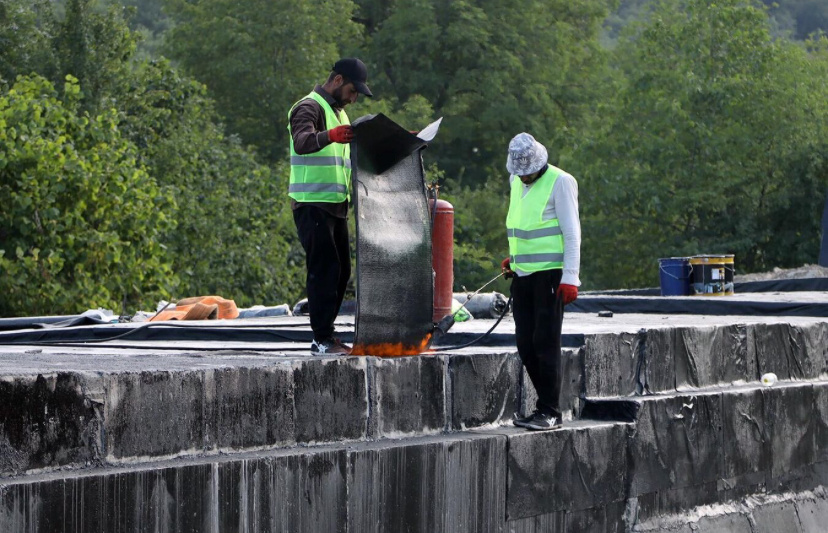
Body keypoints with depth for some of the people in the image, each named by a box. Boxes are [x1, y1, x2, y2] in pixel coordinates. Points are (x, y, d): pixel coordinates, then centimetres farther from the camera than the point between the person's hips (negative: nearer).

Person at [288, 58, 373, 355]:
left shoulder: (338, 112, 21)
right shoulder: (309, 108, -9)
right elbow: (302, 142, -30)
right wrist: (330, 136, -50)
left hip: (336, 203, 10)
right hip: (313, 204, -10)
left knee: (340, 271, 9)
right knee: (324, 269, -12)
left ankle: (325, 336, 13)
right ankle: (323, 340, -12)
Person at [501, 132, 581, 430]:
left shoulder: (559, 182, -8)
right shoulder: (516, 182, 14)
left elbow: (571, 231, -11)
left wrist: (570, 277, -16)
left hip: (550, 273, -7)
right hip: (523, 273, 7)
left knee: (546, 342, -8)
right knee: (526, 345, 5)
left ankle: (549, 411, -4)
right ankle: (547, 406, 13)